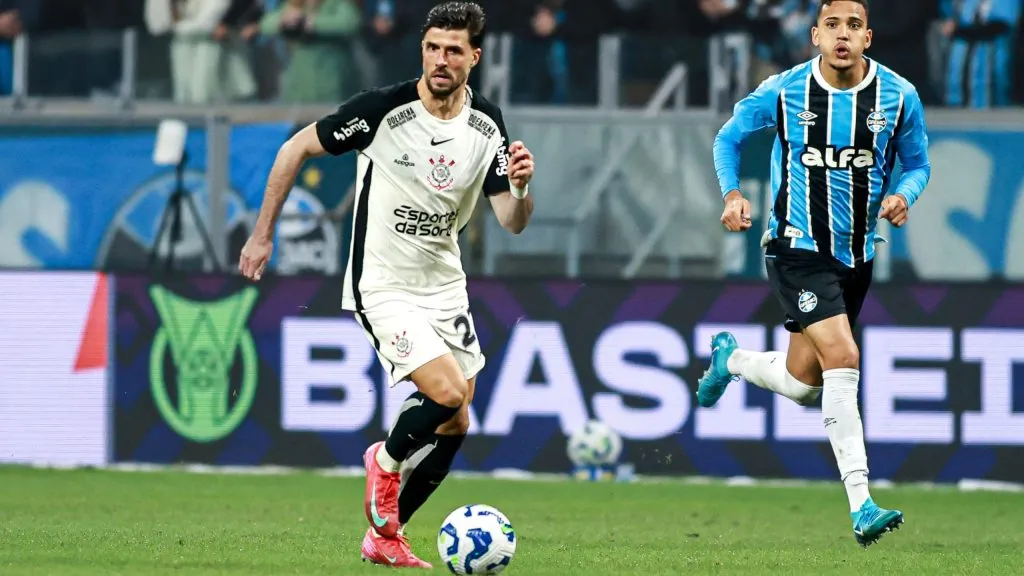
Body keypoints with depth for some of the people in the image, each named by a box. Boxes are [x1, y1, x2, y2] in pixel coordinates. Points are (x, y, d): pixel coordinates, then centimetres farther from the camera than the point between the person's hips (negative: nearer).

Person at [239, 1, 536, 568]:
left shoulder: (487, 126, -4)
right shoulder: (381, 109, -18)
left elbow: (512, 223, -2)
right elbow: (296, 148, -6)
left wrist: (521, 186, -25)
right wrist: (263, 234, -4)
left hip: (443, 284, 6)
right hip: (383, 286, -6)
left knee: (454, 425, 7)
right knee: (447, 393, -23)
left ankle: (384, 535, 24)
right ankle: (387, 460, 9)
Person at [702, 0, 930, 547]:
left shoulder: (899, 97, -5)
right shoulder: (783, 92, -10)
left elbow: (917, 163, 8)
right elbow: (728, 137, 6)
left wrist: (903, 194, -14)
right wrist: (732, 193, -11)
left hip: (858, 254, 4)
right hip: (798, 250, -4)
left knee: (801, 384, 12)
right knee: (843, 359, -21)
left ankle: (730, 359, 46)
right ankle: (861, 507, -18)